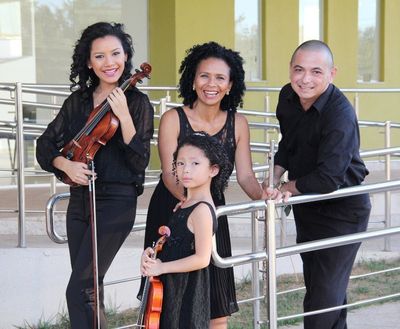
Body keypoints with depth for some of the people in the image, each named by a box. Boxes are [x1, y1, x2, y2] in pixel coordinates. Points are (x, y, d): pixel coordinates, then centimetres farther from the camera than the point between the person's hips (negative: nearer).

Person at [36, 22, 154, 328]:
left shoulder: (138, 103, -6)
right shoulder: (77, 101, 8)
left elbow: (139, 162, -12)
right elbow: (45, 144, 10)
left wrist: (124, 116, -22)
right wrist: (65, 164, -10)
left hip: (116, 203, -5)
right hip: (79, 201, 6)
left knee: (79, 291, -13)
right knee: (90, 290, 12)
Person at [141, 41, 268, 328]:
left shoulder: (238, 123, -1)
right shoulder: (173, 119, -11)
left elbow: (245, 175, -3)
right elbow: (170, 174, -18)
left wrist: (261, 194, -25)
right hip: (171, 212, -3)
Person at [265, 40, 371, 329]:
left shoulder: (340, 115, -30)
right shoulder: (288, 97, -6)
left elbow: (328, 179, -34)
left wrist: (286, 188, -19)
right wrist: (275, 177, -3)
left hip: (342, 211, -8)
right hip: (306, 206, 8)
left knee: (325, 294, -7)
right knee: (314, 281, 21)